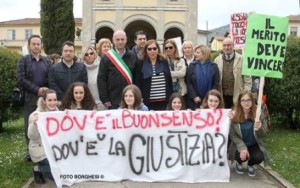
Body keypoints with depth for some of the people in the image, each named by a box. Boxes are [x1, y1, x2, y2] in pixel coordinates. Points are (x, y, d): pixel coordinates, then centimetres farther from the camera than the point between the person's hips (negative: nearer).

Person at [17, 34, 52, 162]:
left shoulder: (47, 62, 14)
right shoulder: (23, 61, 6)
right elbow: (21, 79, -6)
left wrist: (47, 90, -12)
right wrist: (37, 90, -13)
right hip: (29, 98, -1)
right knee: (29, 126, 3)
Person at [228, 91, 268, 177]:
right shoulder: (234, 114, -11)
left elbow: (263, 134, -7)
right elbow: (232, 134, -10)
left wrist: (259, 128, -31)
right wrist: (242, 147, -23)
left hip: (254, 145, 1)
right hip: (239, 145, -1)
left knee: (259, 157, -28)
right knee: (242, 156, -31)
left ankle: (250, 165, 13)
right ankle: (239, 163, 12)